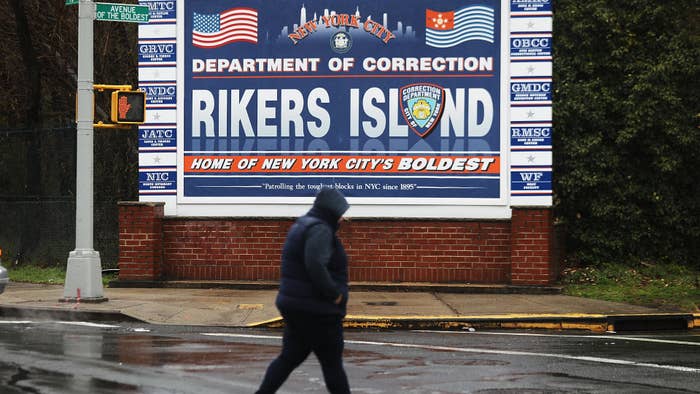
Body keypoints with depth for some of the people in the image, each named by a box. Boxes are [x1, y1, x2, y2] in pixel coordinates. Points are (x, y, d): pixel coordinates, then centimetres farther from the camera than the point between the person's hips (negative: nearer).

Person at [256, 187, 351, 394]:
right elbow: (315, 265, -32)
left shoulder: (301, 225, 14)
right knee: (332, 363, 1)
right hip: (317, 311, -9)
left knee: (290, 357, 14)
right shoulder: (320, 230, -18)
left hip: (295, 305, 9)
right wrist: (334, 293, -21)